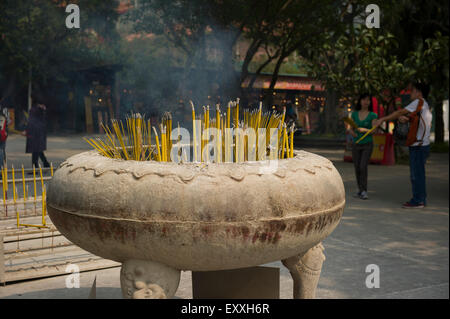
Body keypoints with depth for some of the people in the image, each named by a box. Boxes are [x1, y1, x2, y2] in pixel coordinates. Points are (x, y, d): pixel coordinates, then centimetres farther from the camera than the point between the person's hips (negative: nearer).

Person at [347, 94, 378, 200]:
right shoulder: (354, 114, 4)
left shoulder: (373, 115, -5)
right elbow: (350, 128, 5)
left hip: (367, 144, -3)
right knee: (357, 168, 4)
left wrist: (364, 130, -29)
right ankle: (360, 190, 16)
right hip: (356, 144, 3)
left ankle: (364, 191, -11)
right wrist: (352, 132, -17)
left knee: (363, 166, -19)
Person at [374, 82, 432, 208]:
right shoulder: (425, 106, 21)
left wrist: (382, 119, -7)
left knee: (416, 174, -6)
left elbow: (400, 112, -11)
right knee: (418, 173, 13)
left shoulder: (419, 102, -9)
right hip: (420, 145, 10)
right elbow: (402, 114, 12)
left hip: (419, 146, -10)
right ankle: (421, 199, 19)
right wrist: (401, 117, -11)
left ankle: (417, 201, -3)